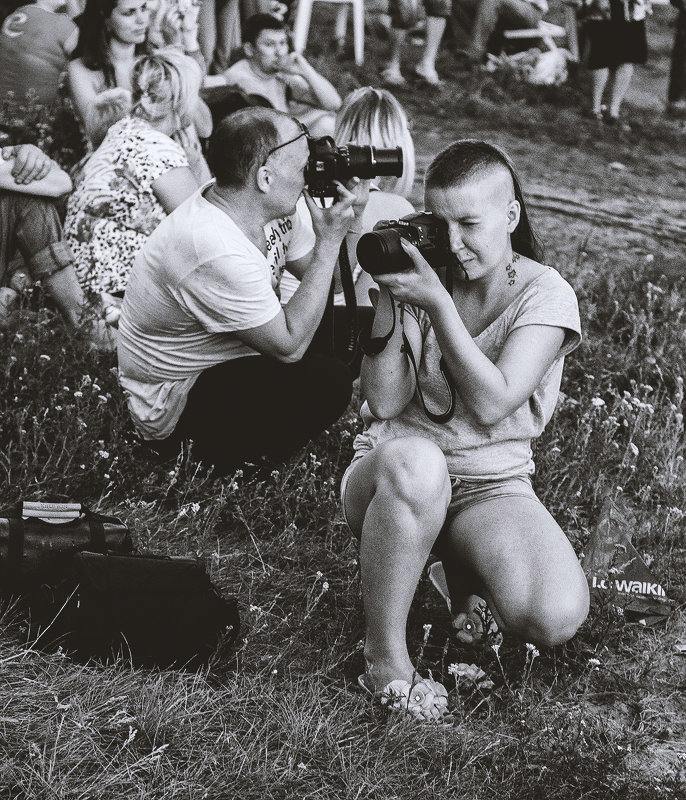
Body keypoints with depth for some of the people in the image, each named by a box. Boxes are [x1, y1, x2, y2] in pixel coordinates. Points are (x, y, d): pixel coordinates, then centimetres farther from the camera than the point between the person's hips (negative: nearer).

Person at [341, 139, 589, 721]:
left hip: (491, 485, 0)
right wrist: (384, 302, -16)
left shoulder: (545, 295, -6)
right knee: (414, 462, -42)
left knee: (557, 617, -28)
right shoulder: (417, 278, 1)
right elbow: (386, 403, -6)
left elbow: (491, 405, -18)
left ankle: (462, 565, 8)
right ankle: (385, 659, -24)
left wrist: (439, 306, -24)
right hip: (394, 473, 0)